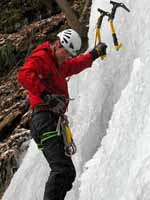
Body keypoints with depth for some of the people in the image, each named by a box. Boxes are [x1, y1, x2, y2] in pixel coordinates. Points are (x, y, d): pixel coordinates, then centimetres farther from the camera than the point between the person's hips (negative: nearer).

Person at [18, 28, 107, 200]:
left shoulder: (57, 64, 28)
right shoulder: (40, 57, -2)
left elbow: (74, 66, 51)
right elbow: (24, 75, -23)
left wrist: (94, 54, 54)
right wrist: (47, 96, -30)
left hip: (54, 121, 10)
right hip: (45, 119, -10)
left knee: (68, 173, 4)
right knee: (62, 169, -23)